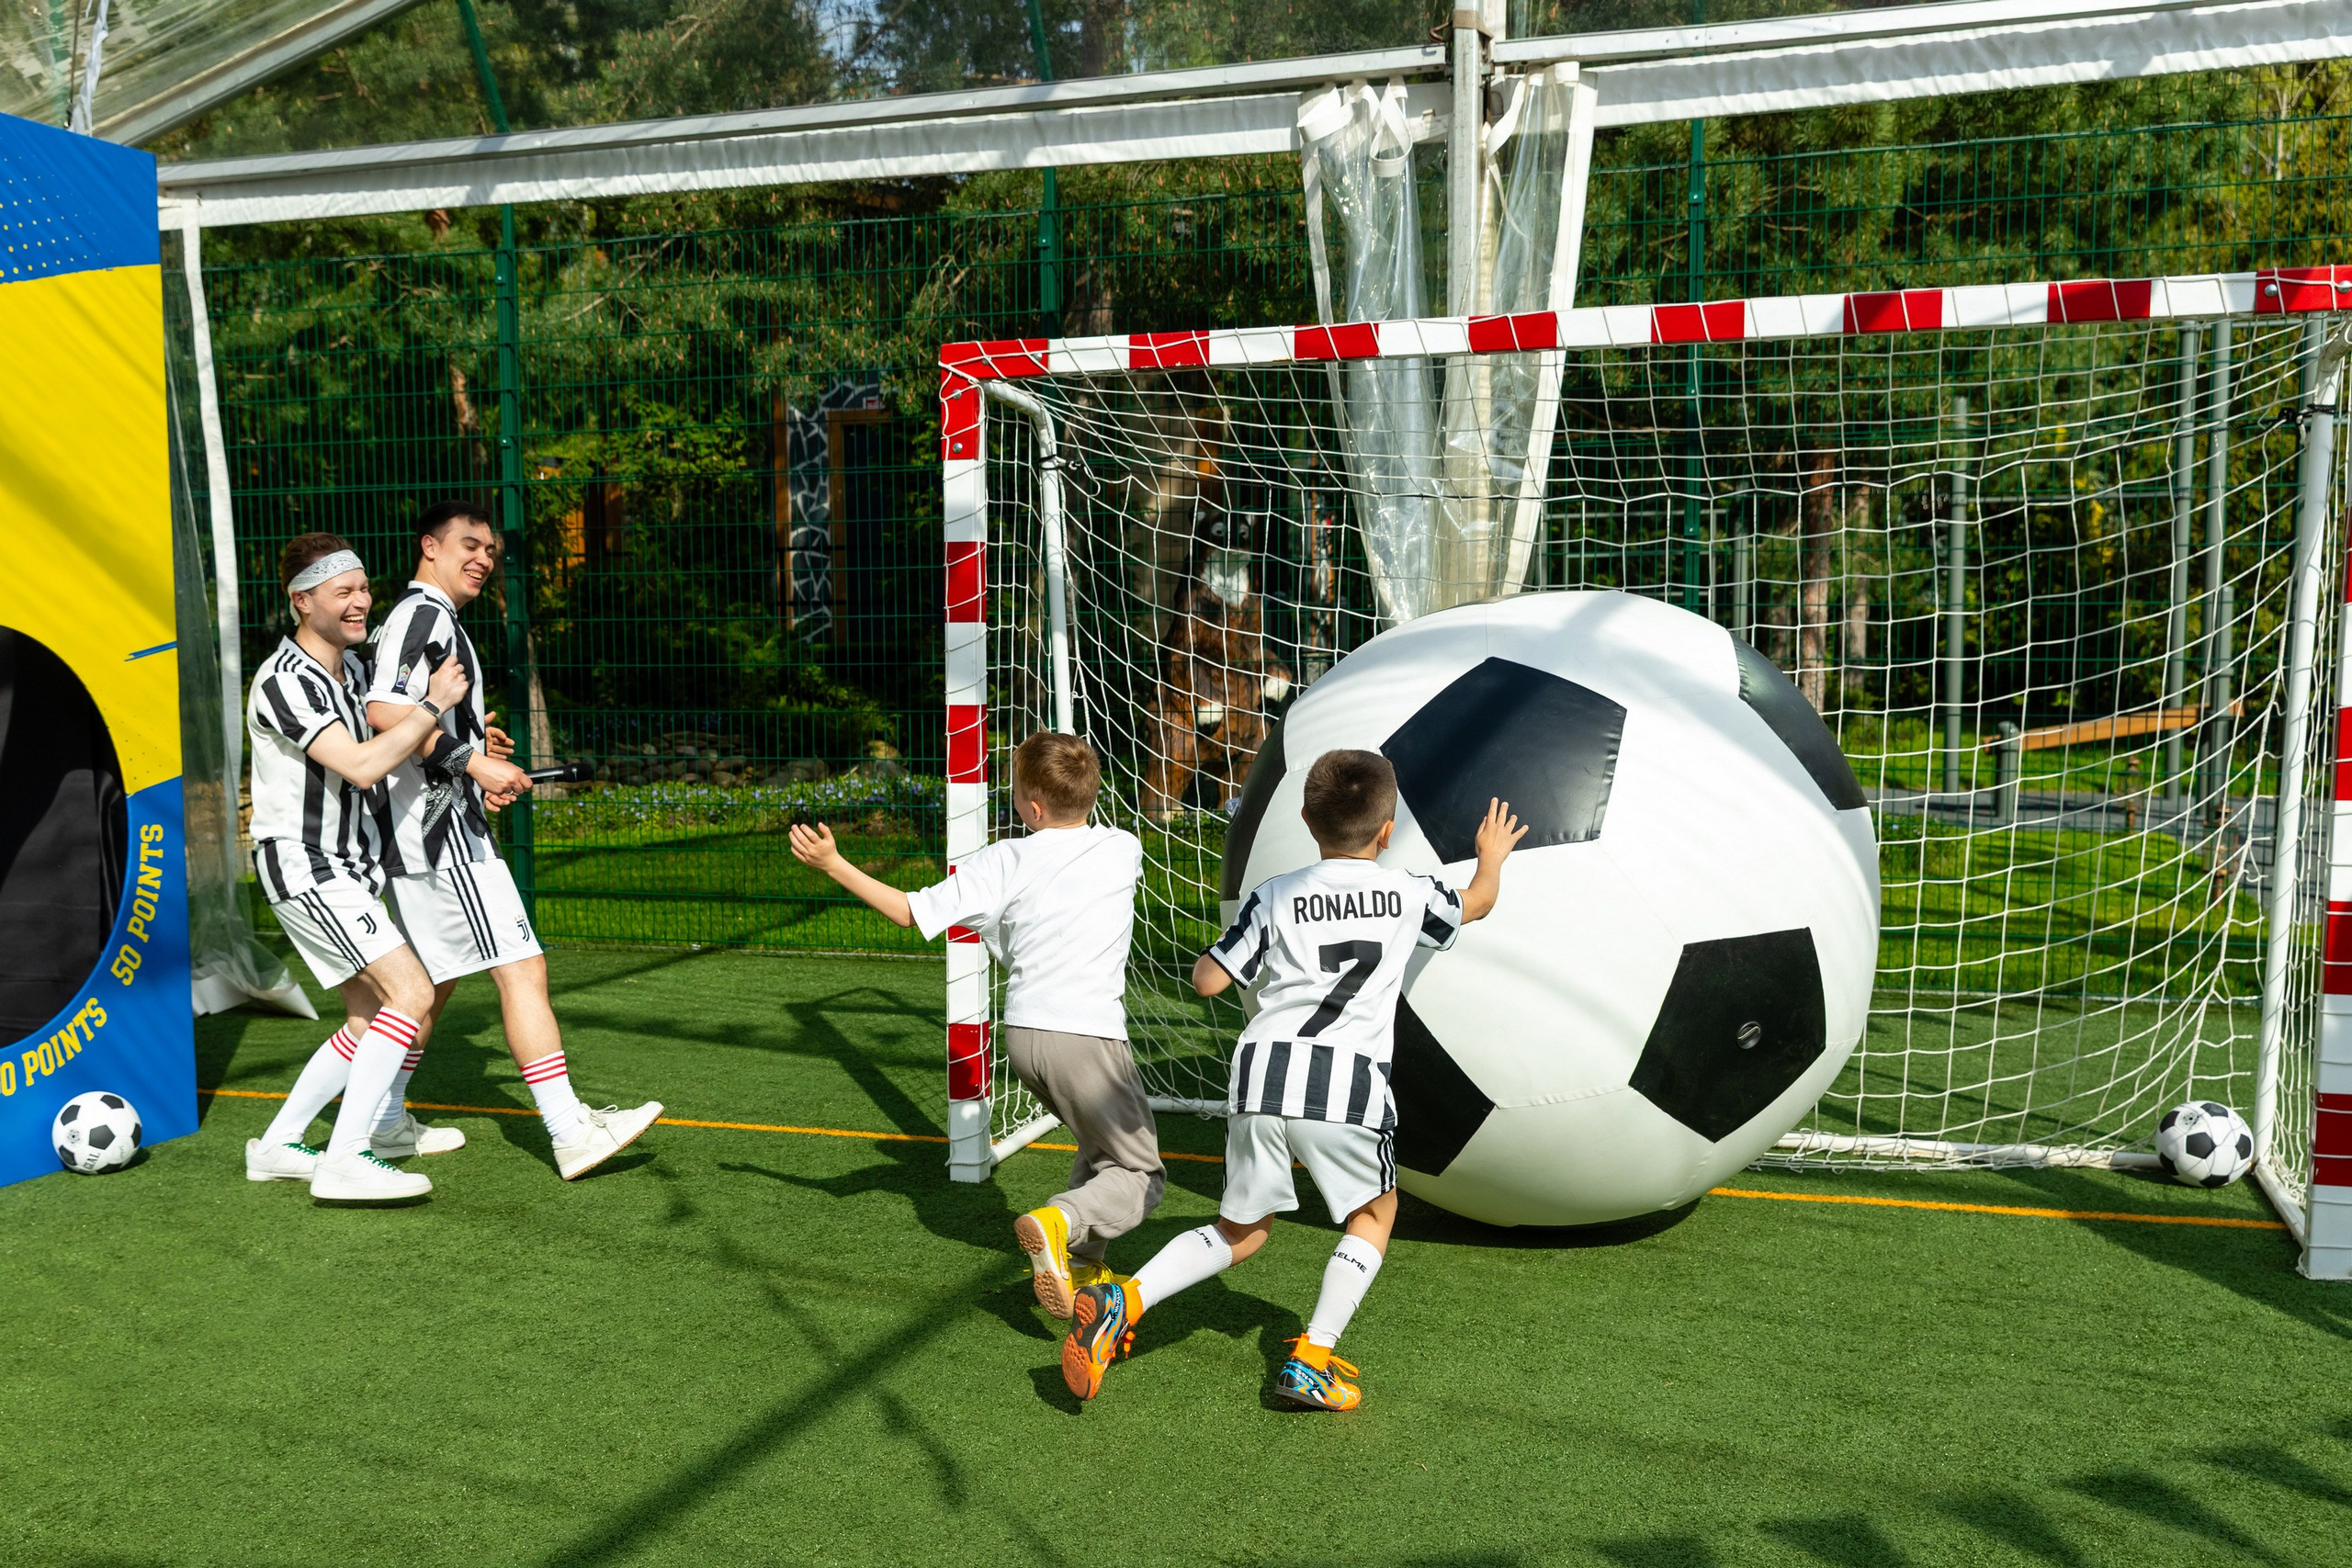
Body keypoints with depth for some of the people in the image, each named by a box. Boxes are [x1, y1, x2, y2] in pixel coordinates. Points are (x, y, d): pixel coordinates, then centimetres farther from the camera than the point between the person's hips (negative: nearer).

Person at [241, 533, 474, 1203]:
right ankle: (345, 1161, -18)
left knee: (372, 1019, 13)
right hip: (305, 866, -10)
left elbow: (384, 745, 27)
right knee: (412, 995, -19)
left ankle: (278, 1145, 23)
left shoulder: (350, 665, 11)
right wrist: (434, 704, -20)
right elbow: (360, 766, -28)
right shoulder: (283, 682, -19)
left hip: (350, 866, 10)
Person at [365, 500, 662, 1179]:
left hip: (419, 836, 11)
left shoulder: (433, 618, 22)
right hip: (440, 830, -11)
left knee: (432, 980, 19)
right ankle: (570, 1133, -15)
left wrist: (477, 765, 16)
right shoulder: (423, 613, -10)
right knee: (522, 970, -13)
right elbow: (384, 712, -23)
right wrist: (473, 761, -23)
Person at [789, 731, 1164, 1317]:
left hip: (1023, 1031, 3)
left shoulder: (1005, 861, -2)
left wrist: (835, 864, 6)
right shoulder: (1124, 849, 0)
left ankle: (1080, 1267, 20)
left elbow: (913, 912, -2)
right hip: (1088, 1034, -3)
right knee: (1141, 1174, 7)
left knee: (1100, 1147, 27)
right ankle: (1061, 1220, -19)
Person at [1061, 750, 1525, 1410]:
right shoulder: (1407, 893, 9)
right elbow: (1476, 903, 30)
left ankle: (1124, 1300, 1)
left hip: (1265, 1068, 2)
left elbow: (1206, 979, 7)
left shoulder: (1275, 897, 7)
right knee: (1373, 1214, 22)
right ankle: (1313, 1355, 9)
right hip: (1349, 1078, -2)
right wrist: (1492, 854, 51)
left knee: (1242, 1228, 19)